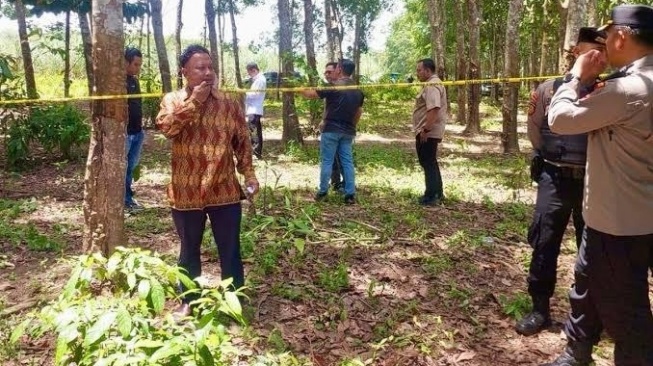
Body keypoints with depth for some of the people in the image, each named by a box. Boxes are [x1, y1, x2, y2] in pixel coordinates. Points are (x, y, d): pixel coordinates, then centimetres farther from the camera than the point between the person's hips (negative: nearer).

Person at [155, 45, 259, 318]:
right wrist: (194, 100, -19)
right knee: (189, 249, 14)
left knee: (230, 249, 8)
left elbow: (242, 141, 6)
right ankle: (188, 301, 31)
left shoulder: (229, 102, 2)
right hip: (186, 192, 0)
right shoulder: (172, 100, 2)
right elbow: (166, 127, -19)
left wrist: (249, 173, -2)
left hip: (224, 190, 0)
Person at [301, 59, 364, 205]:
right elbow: (359, 112, 16)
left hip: (331, 130, -5)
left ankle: (322, 192, 8)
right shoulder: (358, 90, 8)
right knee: (347, 161, 6)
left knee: (327, 161, 3)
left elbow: (310, 94, -6)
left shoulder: (333, 86, -12)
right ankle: (350, 194, 5)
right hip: (348, 131, 6)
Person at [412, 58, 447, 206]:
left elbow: (433, 109, -29)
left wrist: (425, 130, -27)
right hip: (429, 131, 11)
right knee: (430, 163, 17)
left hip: (428, 132, -11)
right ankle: (437, 193, 26)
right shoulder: (432, 84, 18)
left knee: (428, 163, -4)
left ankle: (431, 197, 2)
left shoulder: (432, 85, -17)